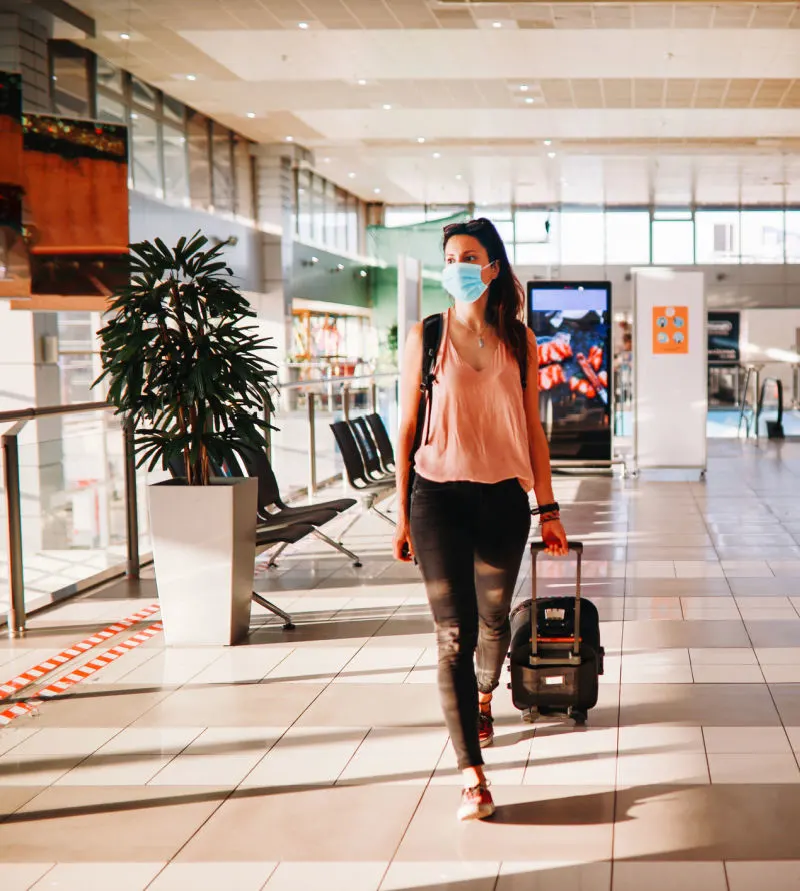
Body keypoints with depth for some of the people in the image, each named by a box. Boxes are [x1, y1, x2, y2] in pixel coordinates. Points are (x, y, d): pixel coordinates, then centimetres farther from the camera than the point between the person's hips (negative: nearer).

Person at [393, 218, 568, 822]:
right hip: (439, 496, -2)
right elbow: (407, 428, 2)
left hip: (503, 497, 2)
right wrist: (401, 512, 0)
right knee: (454, 635, -9)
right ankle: (472, 776, -8)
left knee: (494, 619, 17)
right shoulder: (426, 337, 1)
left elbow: (532, 429, 8)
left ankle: (484, 694, 52)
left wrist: (548, 507, 6)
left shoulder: (519, 340, 5)